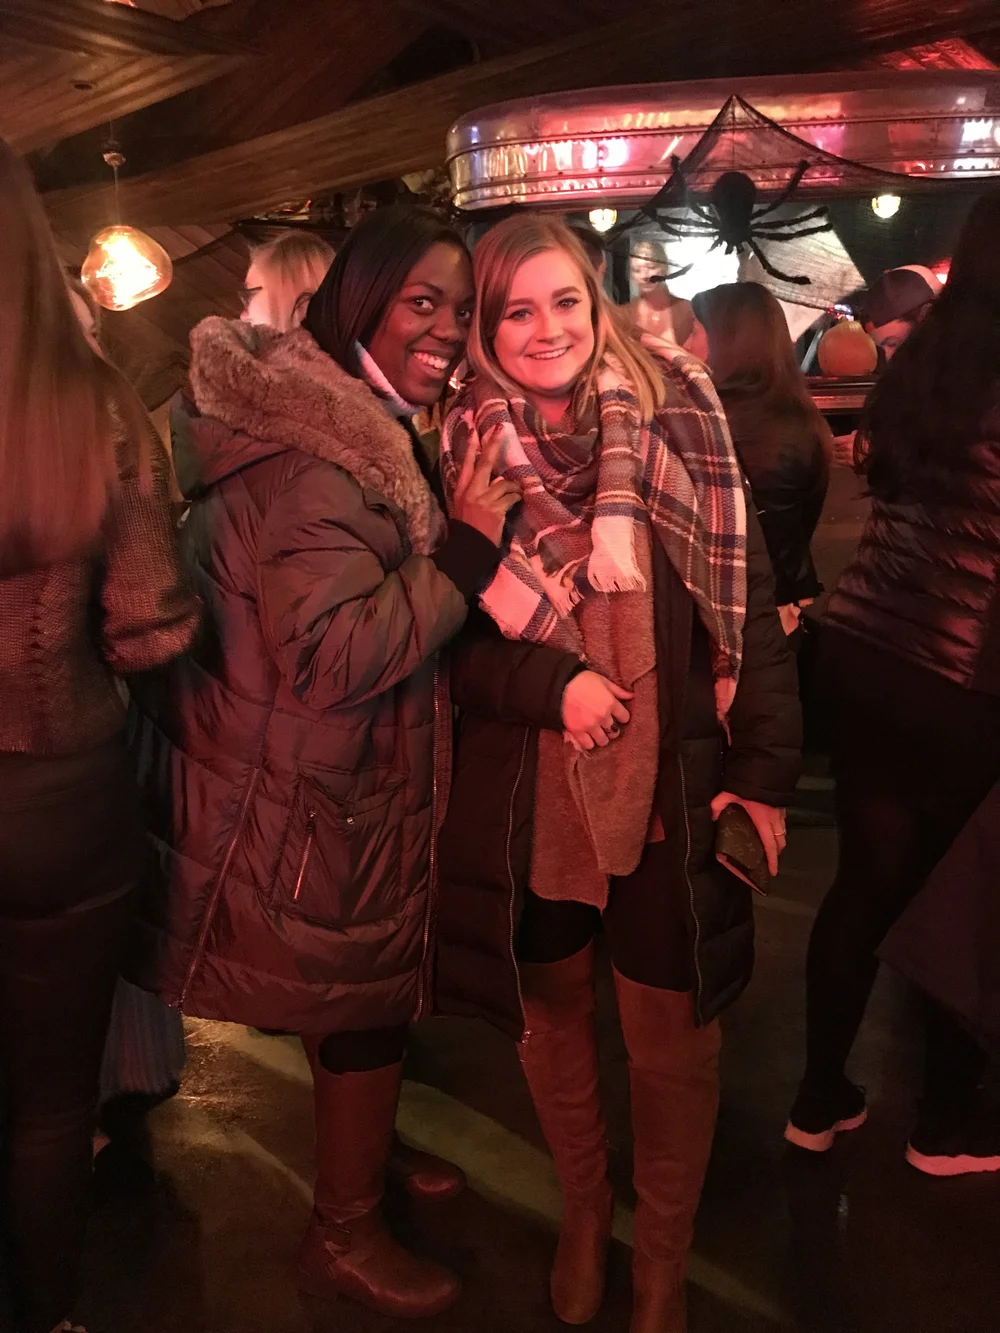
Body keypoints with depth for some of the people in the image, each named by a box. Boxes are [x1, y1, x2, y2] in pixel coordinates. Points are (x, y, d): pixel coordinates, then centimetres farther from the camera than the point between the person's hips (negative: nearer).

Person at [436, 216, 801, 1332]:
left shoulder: (677, 417, -2)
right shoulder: (467, 448, 0)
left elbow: (748, 599, -2)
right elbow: (452, 636, 1)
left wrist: (764, 769, -7)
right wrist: (554, 683, -17)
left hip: (674, 785, -1)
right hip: (528, 792, 1)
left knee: (672, 1033, 8)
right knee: (552, 1011, 16)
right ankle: (581, 1213, 43)